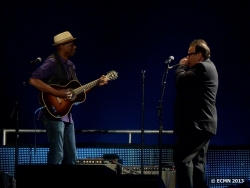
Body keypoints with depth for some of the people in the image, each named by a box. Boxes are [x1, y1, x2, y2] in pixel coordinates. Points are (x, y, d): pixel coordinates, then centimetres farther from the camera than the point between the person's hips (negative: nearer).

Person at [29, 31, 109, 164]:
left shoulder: (70, 66, 15)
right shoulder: (52, 62, -12)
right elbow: (33, 80, -25)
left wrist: (97, 84, 10)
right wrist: (57, 93, -26)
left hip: (67, 115, 9)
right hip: (54, 113, -9)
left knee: (71, 157, 11)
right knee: (57, 156, -10)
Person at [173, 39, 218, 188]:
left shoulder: (202, 67, -12)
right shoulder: (206, 68, 22)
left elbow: (180, 81, -15)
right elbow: (187, 84, 24)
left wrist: (182, 66, 1)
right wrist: (185, 67, 13)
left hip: (197, 124, -11)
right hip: (202, 123, 11)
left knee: (182, 158, -16)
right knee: (197, 163, 10)